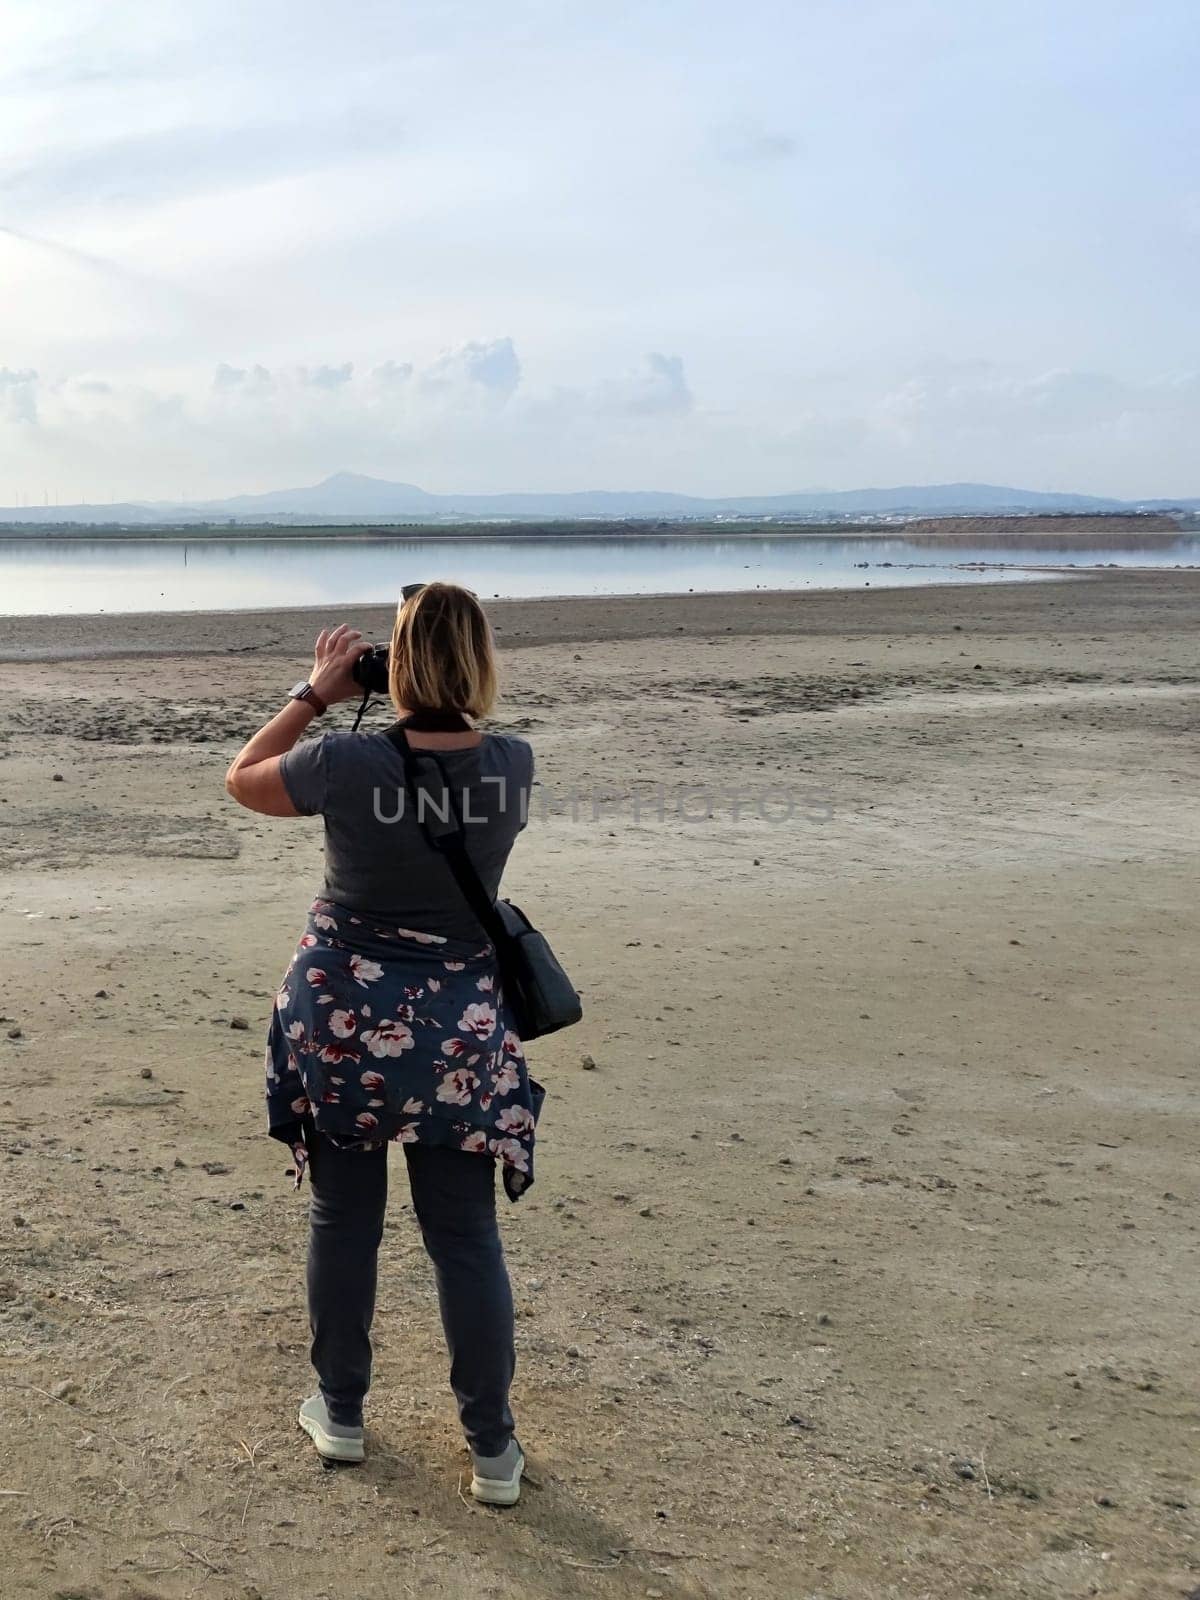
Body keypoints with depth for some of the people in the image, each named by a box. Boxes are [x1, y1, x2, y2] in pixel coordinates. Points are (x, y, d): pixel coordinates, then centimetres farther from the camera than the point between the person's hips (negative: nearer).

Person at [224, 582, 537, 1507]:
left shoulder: (345, 762, -16)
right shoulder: (514, 765, -9)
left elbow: (242, 780, 4)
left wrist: (315, 696, 6)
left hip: (344, 1015, -1)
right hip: (461, 1029, 1)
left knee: (343, 1222, 15)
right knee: (467, 1236, 10)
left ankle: (341, 1414, 32)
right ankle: (493, 1448, 20)